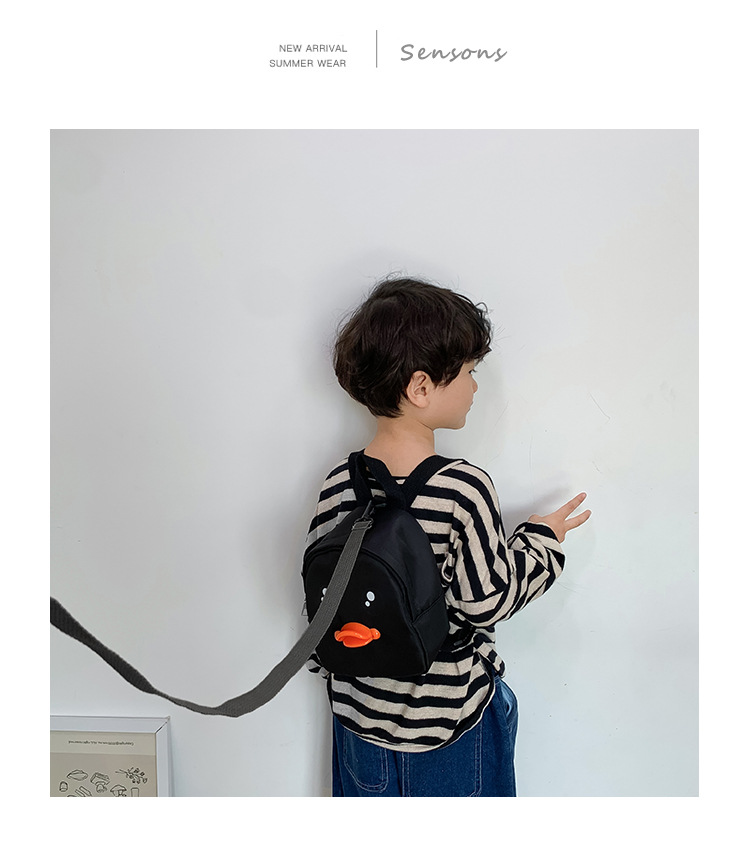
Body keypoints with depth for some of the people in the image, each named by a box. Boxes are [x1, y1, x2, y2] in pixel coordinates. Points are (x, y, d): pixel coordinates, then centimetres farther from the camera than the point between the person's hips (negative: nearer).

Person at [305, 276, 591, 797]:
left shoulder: (340, 485, -13)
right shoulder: (465, 488, -27)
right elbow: (487, 602, -19)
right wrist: (542, 539, -5)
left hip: (363, 713, 4)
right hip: (451, 715, -3)